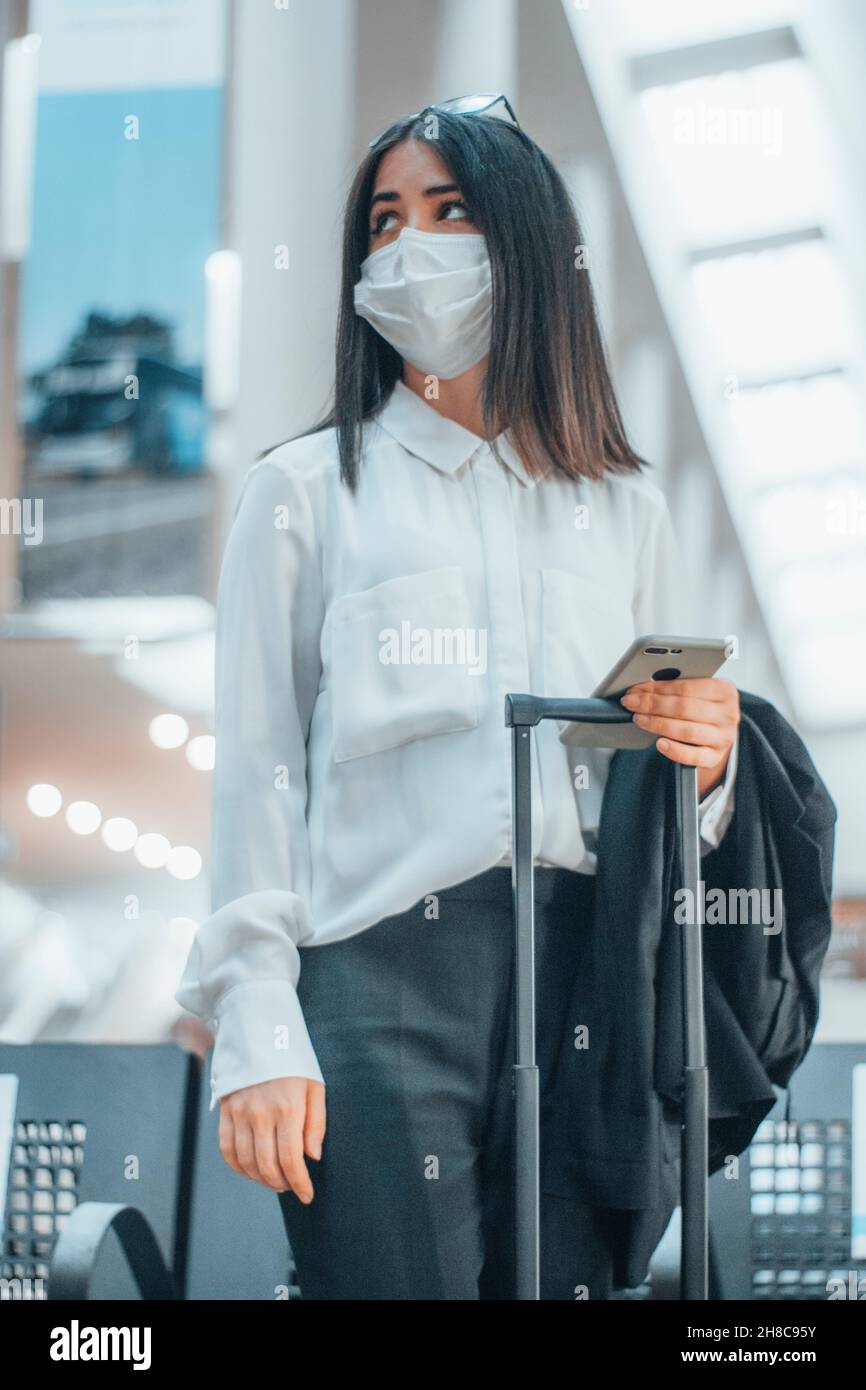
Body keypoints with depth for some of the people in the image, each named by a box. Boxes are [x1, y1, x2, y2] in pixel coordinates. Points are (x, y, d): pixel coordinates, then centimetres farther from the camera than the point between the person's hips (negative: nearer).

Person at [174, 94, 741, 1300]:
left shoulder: (628, 510, 19)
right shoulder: (308, 490, 11)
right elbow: (258, 773, 3)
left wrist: (705, 756, -2)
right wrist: (256, 1035, -7)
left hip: (584, 978, 3)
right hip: (381, 975, -2)